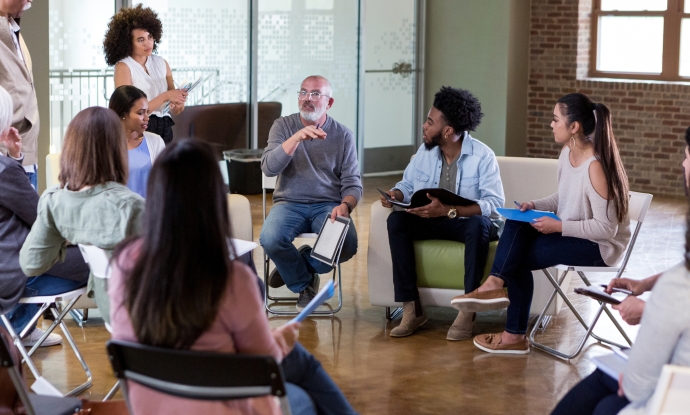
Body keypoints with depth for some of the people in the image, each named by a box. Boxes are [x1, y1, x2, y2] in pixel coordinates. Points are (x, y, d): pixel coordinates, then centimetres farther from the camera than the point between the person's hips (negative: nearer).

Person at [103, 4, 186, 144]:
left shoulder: (161, 63, 6)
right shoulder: (123, 67, -7)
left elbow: (175, 109, 10)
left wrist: (178, 104, -12)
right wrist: (165, 96, -19)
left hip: (164, 129, 4)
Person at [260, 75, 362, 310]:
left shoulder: (343, 135, 5)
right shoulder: (283, 126, 4)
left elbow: (352, 183, 3)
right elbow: (269, 168, -11)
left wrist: (345, 206, -19)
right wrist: (297, 138, -22)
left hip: (328, 205, 0)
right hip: (290, 203, 0)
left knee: (347, 246, -30)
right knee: (270, 239, -32)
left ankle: (294, 268, 2)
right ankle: (304, 283, 0)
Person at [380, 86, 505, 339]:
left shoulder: (482, 156, -15)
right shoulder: (425, 151, 1)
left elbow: (495, 204, -24)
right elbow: (408, 184, 14)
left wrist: (450, 210, -36)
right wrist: (395, 195, -13)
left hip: (469, 221, -5)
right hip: (433, 221, 5)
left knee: (479, 225, -39)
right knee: (396, 220, -22)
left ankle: (468, 311, -32)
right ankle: (411, 308, -25)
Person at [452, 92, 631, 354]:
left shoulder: (595, 168, -26)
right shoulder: (567, 153, 2)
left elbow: (606, 228, -25)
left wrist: (558, 226, -24)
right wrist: (535, 205, -2)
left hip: (600, 246, -8)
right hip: (570, 232, 8)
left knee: (519, 257, -16)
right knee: (517, 224, -14)